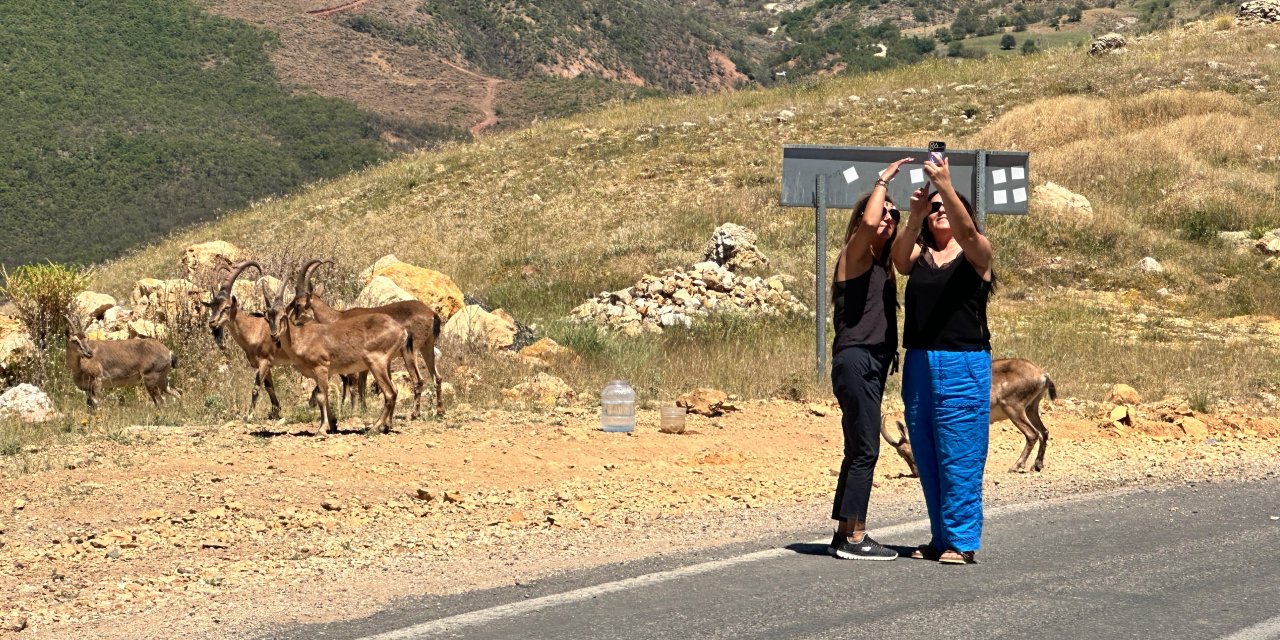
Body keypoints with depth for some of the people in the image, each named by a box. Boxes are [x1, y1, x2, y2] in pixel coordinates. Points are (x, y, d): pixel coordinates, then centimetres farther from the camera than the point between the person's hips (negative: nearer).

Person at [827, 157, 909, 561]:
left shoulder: (883, 266, 21)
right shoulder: (855, 256, -8)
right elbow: (868, 222, -21)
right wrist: (884, 179, -14)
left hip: (875, 363, 9)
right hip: (855, 360, -9)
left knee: (858, 451, 11)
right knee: (865, 450, -11)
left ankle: (844, 535, 16)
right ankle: (854, 538, -9)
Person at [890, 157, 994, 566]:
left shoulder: (975, 253, 1)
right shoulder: (919, 253, 11)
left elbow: (966, 229, -20)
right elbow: (899, 262, -11)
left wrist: (946, 186, -31)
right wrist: (914, 219, -25)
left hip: (963, 365, -5)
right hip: (918, 364, 5)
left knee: (959, 457, -6)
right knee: (927, 457, 9)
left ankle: (961, 541, -2)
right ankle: (941, 537, 17)